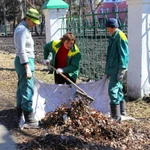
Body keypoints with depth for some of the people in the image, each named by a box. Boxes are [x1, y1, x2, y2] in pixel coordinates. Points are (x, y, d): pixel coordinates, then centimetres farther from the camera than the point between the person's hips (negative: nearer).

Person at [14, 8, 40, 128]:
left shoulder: (24, 29, 16)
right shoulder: (22, 30, -15)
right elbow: (21, 50, -22)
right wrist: (27, 68, -24)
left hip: (23, 62, 11)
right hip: (25, 62, -11)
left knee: (21, 88, 14)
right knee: (27, 90, -10)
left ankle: (20, 117, 23)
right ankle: (29, 120, -8)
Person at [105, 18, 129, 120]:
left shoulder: (120, 37, -15)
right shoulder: (114, 37, 15)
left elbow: (123, 54, -19)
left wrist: (121, 70, -22)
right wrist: (108, 70, 22)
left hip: (117, 70, -10)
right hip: (113, 69, 10)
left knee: (113, 90, -12)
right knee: (118, 89, 17)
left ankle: (116, 116, -8)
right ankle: (122, 111, 30)